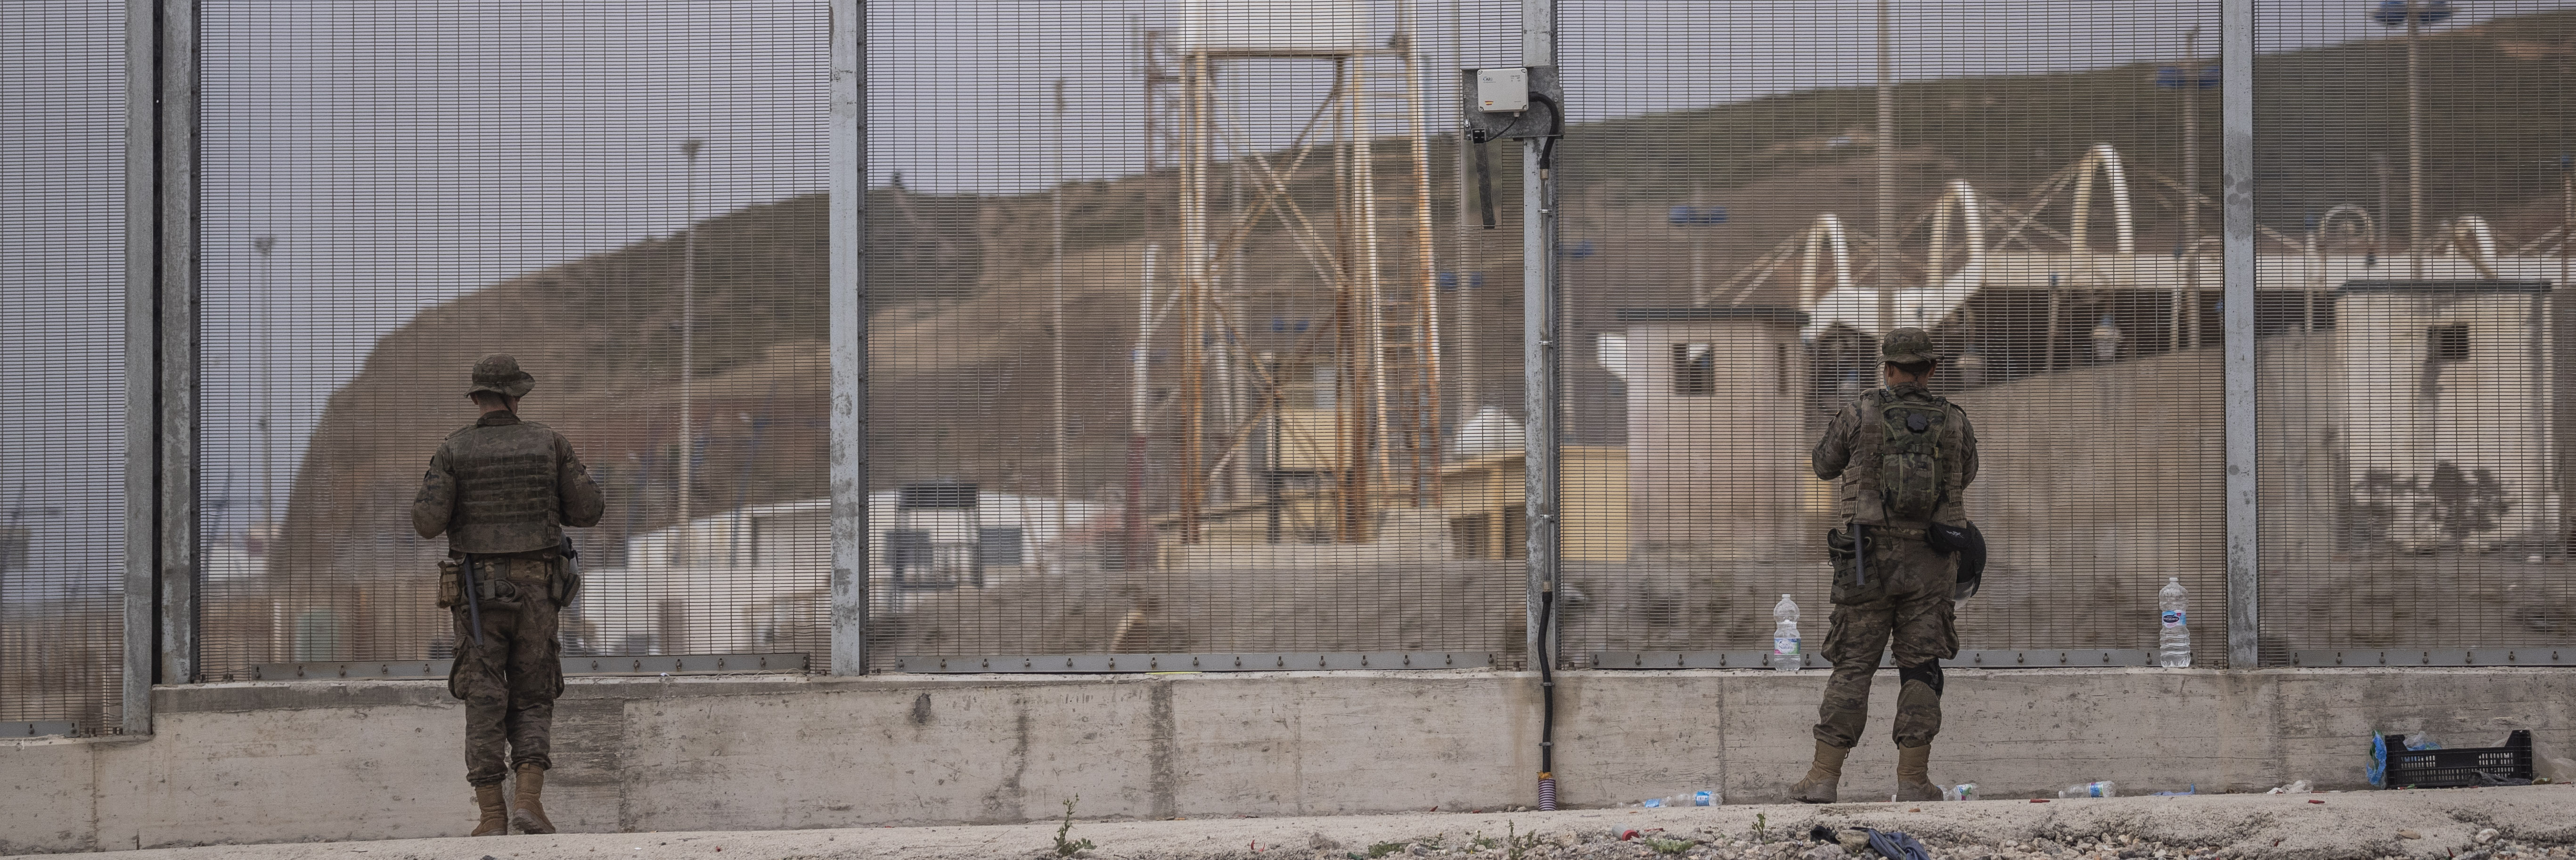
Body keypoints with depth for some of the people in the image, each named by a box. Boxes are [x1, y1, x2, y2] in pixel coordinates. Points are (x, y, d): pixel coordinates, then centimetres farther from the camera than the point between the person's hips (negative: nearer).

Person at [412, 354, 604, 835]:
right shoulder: (549, 443, 1)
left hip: (479, 592, -1)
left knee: (485, 705, 4)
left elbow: (428, 523, -12)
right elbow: (589, 510, 1)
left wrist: (429, 510, 14)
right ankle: (529, 800, -11)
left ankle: (492, 817, -2)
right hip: (536, 591, 1)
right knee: (532, 703, 9)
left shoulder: (454, 450, -3)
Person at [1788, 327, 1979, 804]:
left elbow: (1825, 466, 13)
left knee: (1853, 667, 2)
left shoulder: (1862, 413, -3)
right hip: (1929, 565, 1)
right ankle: (1913, 779, 1)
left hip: (1869, 560, -1)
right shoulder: (1955, 422, 2)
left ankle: (1824, 777, -2)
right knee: (1920, 669, 6)